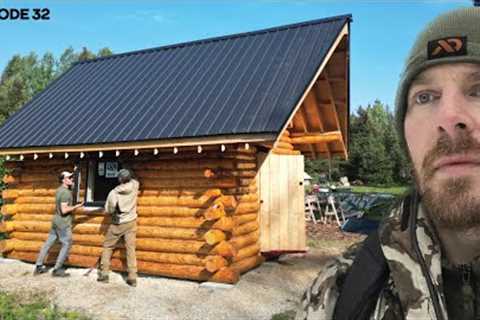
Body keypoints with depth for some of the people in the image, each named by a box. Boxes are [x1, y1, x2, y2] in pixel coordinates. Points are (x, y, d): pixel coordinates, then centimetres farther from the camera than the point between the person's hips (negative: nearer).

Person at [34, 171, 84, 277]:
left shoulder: (59, 190, 9)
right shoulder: (66, 192, -20)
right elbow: (64, 210, -26)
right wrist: (76, 206, -13)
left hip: (56, 220, 9)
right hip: (63, 223, -9)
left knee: (48, 243, 14)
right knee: (66, 245, 1)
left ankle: (38, 266, 22)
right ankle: (57, 269, 5)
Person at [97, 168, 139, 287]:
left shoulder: (114, 192, -17)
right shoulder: (134, 186, -9)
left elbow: (108, 210, -10)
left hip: (118, 223, -3)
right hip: (131, 222, 3)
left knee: (108, 247, 15)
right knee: (130, 248, 2)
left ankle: (104, 274, 18)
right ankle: (132, 278, 1)